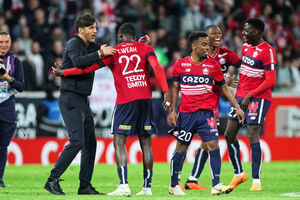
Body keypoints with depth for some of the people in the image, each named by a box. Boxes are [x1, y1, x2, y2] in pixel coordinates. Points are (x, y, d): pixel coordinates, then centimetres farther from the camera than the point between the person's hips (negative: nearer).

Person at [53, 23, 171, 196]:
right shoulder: (146, 49, 11)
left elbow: (88, 68, 5)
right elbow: (157, 68, -6)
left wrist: (63, 73, 14)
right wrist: (166, 92, -13)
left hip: (125, 100, -3)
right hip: (146, 98, 3)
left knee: (119, 142, -2)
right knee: (146, 144, 7)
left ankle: (124, 185, -17)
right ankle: (147, 187, 7)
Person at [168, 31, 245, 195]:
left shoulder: (213, 65, 4)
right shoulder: (181, 64, 3)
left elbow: (224, 88, 11)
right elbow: (175, 88, 9)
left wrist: (237, 107, 7)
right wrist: (172, 110, 2)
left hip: (206, 113, 0)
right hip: (186, 113, 0)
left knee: (213, 145, -13)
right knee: (181, 149, 6)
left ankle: (216, 185, -13)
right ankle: (174, 185, 21)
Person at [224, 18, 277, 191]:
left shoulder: (267, 51, -14)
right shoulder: (246, 46, 12)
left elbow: (270, 81, -16)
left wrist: (250, 96, -16)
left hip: (259, 98, -8)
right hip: (242, 96, 8)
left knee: (253, 136, -14)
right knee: (229, 135, 7)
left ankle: (257, 180, -12)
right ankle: (239, 174, 21)